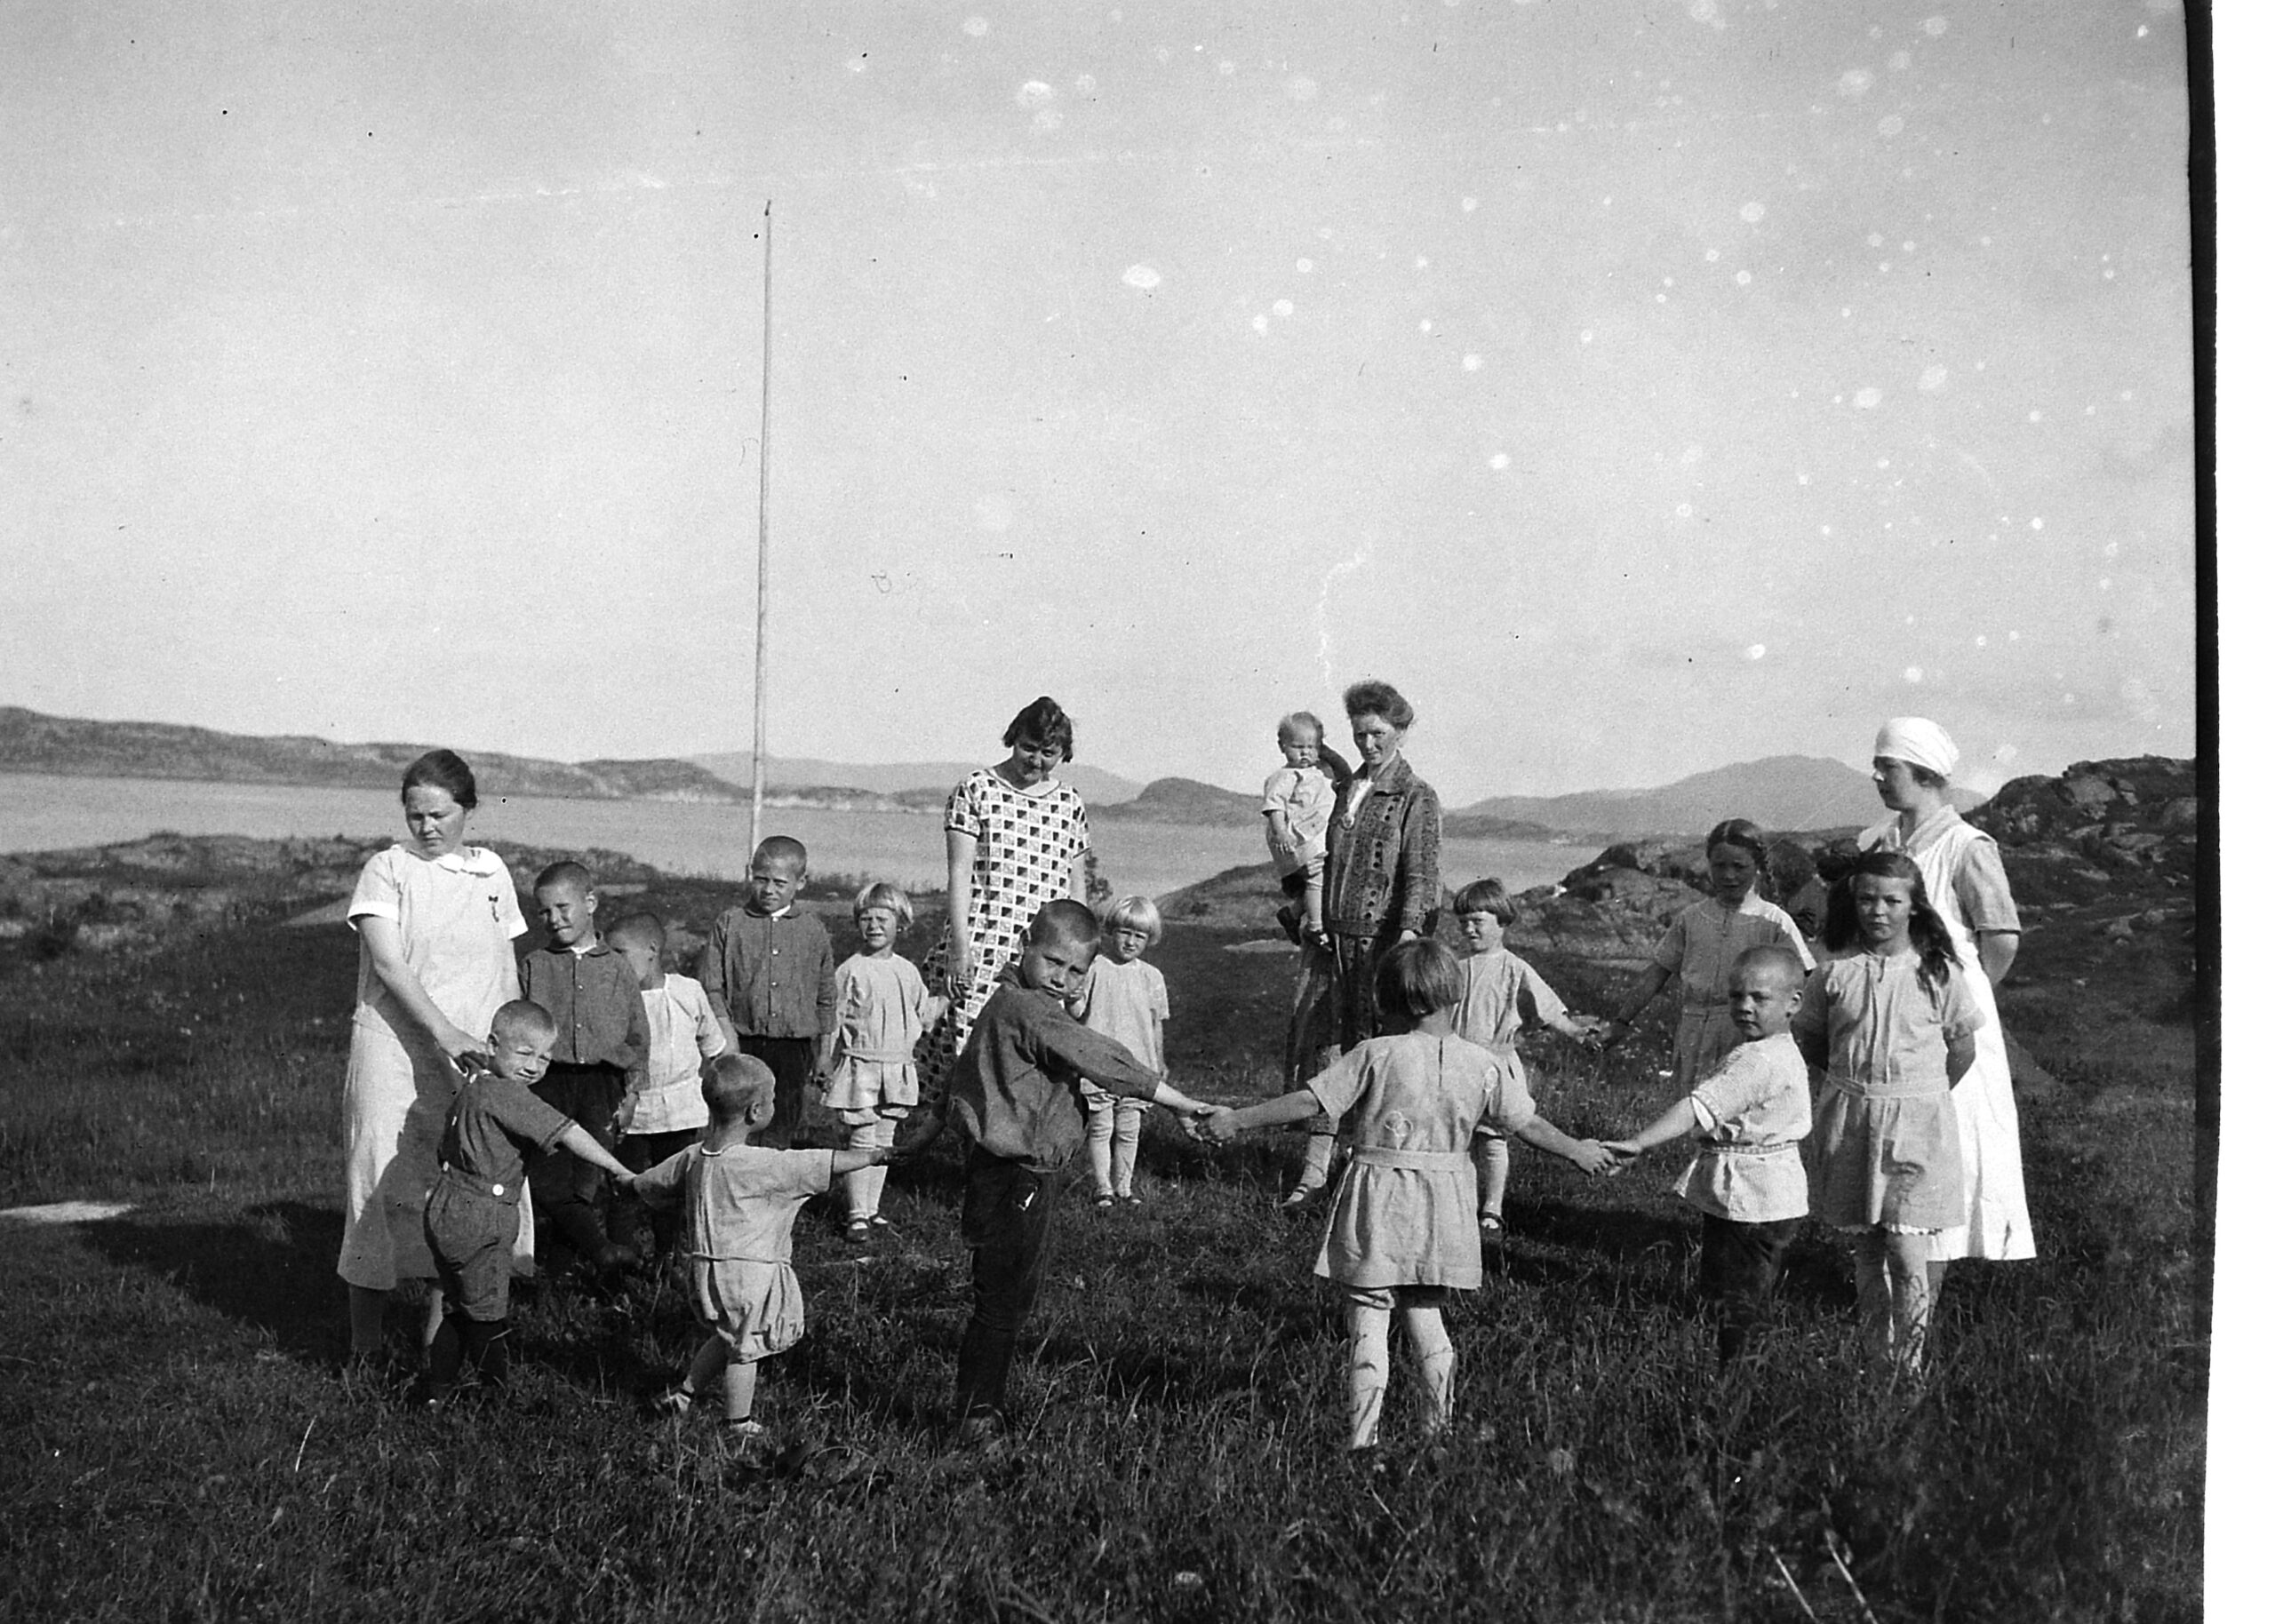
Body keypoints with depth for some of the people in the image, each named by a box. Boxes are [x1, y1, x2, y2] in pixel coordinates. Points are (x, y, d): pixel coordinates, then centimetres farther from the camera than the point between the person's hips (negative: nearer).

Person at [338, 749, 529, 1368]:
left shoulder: (492, 872, 10)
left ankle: (440, 1328, 18)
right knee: (386, 1190, 0)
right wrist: (444, 1032, -22)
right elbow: (389, 964, -13)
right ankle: (366, 1343, 10)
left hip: (474, 1060, 4)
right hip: (395, 1054, -4)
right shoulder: (387, 868, -3)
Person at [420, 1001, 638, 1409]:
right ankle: (499, 1392, 11)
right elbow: (566, 1134, -24)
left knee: (455, 1309, 20)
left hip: (447, 1211, 9)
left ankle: (439, 1390, 29)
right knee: (488, 1312, 2)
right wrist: (618, 1170, -21)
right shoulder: (508, 1095, -20)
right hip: (480, 1223, -9)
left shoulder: (474, 1085, 10)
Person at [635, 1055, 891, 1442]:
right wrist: (874, 1155, -7)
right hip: (748, 1273, -7)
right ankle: (739, 1426, 21)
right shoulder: (759, 1164, -22)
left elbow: (643, 1185, 14)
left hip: (705, 1266, 7)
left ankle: (682, 1395, 31)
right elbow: (829, 1164, -19)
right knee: (743, 1349, 8)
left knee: (722, 1338, 26)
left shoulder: (693, 1157, 0)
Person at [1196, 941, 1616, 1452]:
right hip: (1443, 1205, 4)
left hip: (1379, 1202, -4)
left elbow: (1309, 1101, -11)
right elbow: (1527, 1123, 8)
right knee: (1424, 1315, 20)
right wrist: (1578, 1151, 26)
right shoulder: (1485, 1065, 0)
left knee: (1369, 1322, 3)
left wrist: (1236, 1121, -3)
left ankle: (1364, 1437, 3)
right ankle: (1443, 1424, 23)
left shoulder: (1376, 1055, -10)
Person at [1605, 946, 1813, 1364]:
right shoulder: (1781, 1053, 10)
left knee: (1736, 1310, -2)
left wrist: (1637, 1143, -35)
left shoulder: (1758, 1060, -24)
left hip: (1751, 1203, -10)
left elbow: (1698, 1109, -32)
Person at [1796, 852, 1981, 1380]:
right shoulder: (1836, 972, 0)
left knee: (1906, 1254, -9)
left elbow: (1962, 1048, 5)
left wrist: (1921, 1097, 7)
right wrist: (1857, 1081, 8)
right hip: (1849, 1118, 2)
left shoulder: (1939, 973, -4)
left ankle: (1910, 1364, 2)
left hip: (1917, 1123, -2)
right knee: (1867, 1252, 10)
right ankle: (1879, 1361, 21)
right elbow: (1808, 1041, 12)